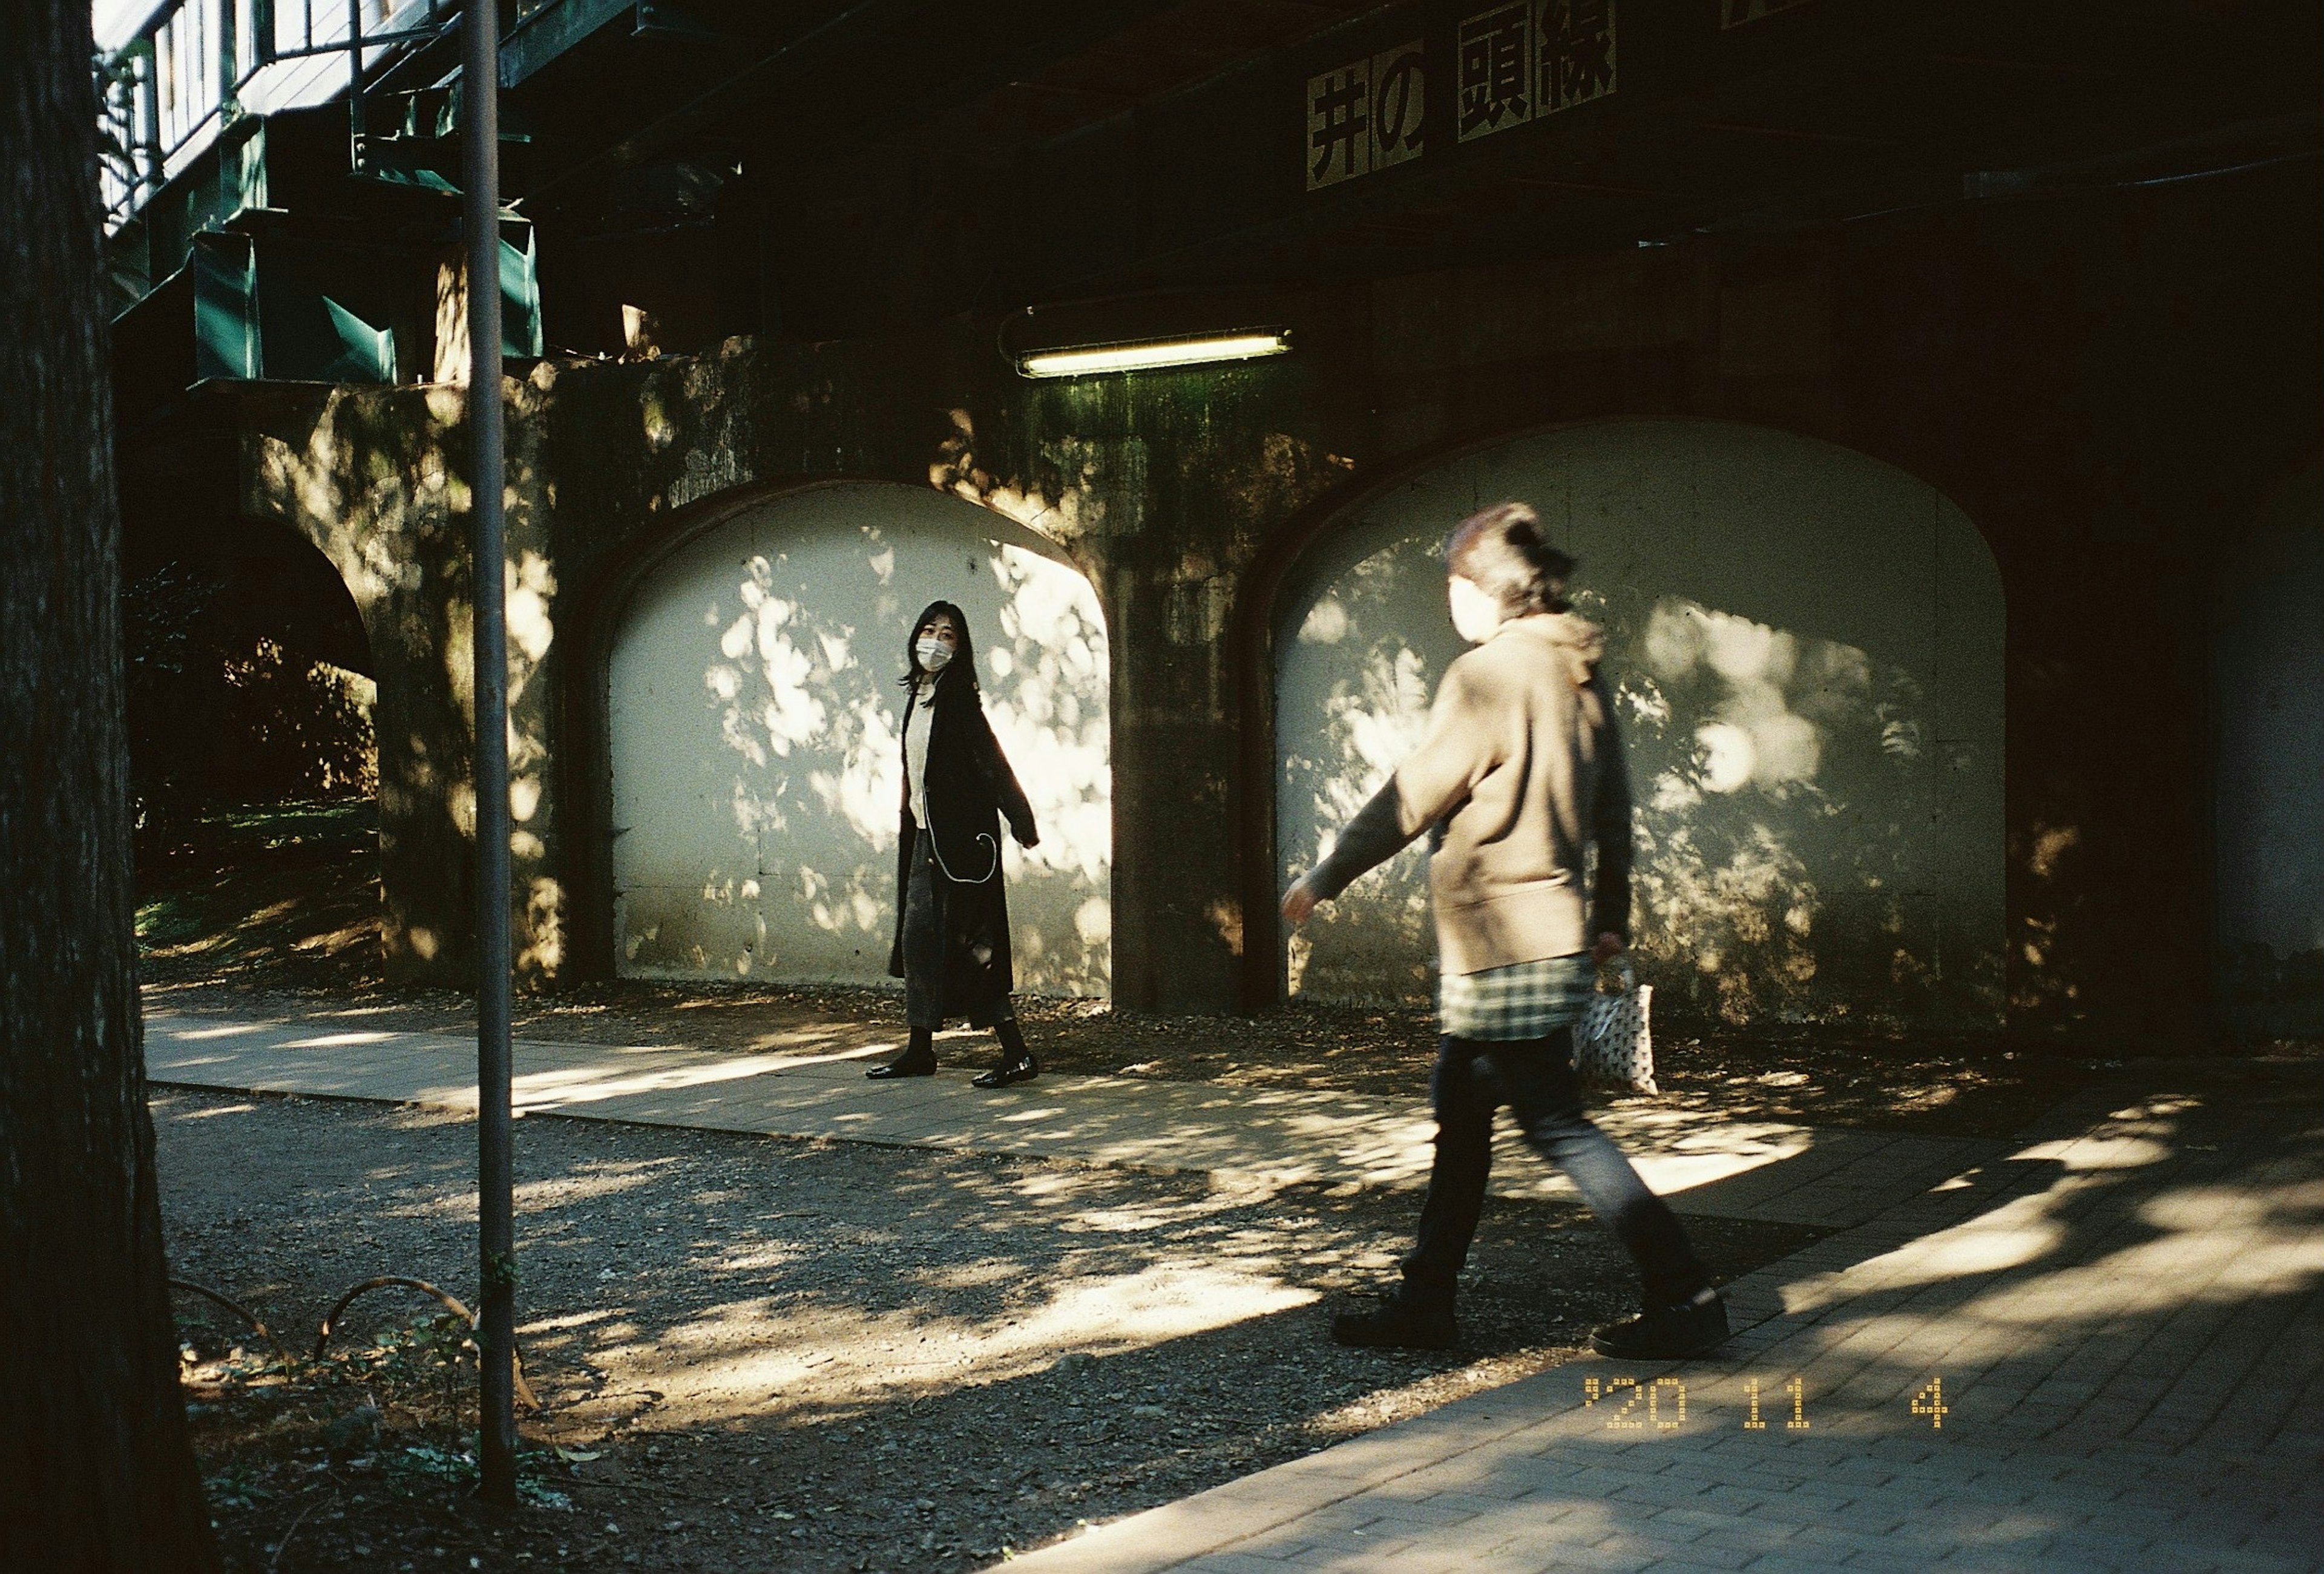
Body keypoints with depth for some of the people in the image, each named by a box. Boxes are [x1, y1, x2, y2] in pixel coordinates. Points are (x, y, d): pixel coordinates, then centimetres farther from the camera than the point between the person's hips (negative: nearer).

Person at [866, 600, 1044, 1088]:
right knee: (918, 936, 11)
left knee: (964, 943, -9)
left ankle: (1017, 1054, -6)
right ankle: (920, 1050, 20)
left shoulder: (958, 699, -13)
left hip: (958, 839, -9)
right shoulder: (920, 697, 12)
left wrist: (1022, 824, -20)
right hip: (926, 835, 9)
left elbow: (993, 765, -17)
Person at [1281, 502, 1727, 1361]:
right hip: (1555, 930, 9)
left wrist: (1324, 879, -3)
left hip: (1503, 948, -9)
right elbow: (1612, 806, 15)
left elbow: (1411, 799, -14)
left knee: (1560, 1129, -3)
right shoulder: (1579, 675, 9)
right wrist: (1613, 914, 25)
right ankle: (1426, 1302, 22)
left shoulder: (1489, 675, -17)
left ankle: (1686, 1298, 1)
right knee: (1459, 1118, 15)